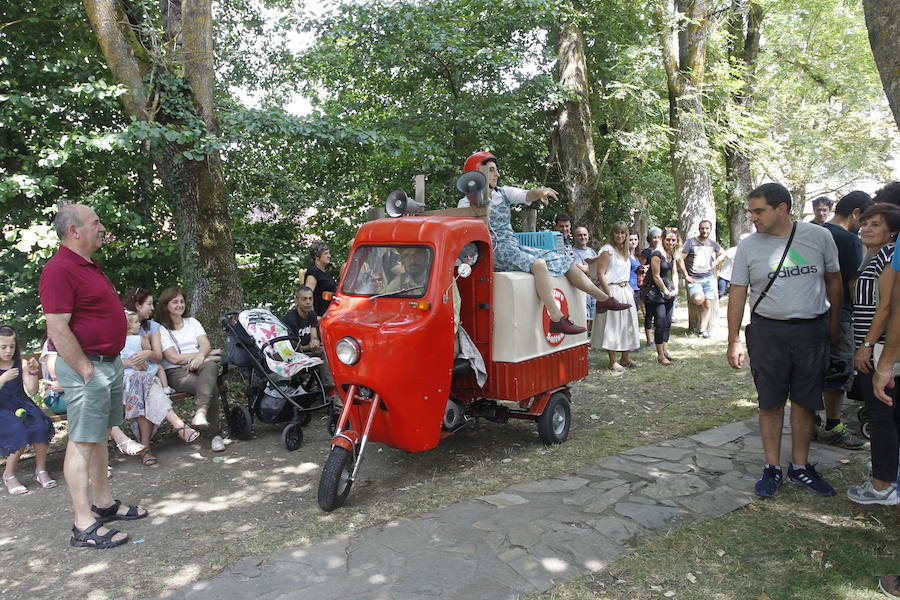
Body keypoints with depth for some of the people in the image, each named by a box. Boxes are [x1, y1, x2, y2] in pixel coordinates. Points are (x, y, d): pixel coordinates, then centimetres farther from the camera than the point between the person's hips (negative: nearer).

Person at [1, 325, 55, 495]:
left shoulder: (21, 364, 3)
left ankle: (40, 470, -8)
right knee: (20, 431, -30)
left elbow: (32, 391, 0)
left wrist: (33, 372, -14)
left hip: (22, 405, 3)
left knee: (41, 426, -26)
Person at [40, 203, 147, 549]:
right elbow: (57, 329, -22)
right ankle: (84, 527, 3)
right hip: (86, 367, -10)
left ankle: (104, 503, 29)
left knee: (100, 436, 17)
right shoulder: (60, 269, -17)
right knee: (83, 442, -4)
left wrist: (110, 363, 17)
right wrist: (86, 370, -19)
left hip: (109, 362, 10)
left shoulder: (88, 265, 15)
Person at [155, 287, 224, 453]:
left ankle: (200, 412, -53)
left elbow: (205, 344, 8)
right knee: (212, 389, -34)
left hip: (199, 366, 3)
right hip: (176, 372, -3)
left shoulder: (192, 322, 23)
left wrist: (201, 356, -18)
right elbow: (174, 358, -4)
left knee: (211, 366, -38)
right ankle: (215, 435, -32)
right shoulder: (161, 329, 8)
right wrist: (206, 354, -3)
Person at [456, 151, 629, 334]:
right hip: (495, 252, -7)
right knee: (538, 264, -33)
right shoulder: (467, 203, -1)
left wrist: (538, 192, -23)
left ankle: (603, 299, 9)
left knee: (565, 261, 2)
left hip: (515, 246, 7)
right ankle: (557, 319, -33)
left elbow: (526, 195, -3)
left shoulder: (503, 192, 14)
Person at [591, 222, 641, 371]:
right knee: (612, 325, -4)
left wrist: (628, 288, 13)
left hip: (625, 290, 8)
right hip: (612, 290, -8)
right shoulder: (607, 250, -10)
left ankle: (625, 358, 22)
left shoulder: (625, 251, 15)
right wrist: (609, 294, -20)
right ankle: (613, 361, 4)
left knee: (628, 324, 11)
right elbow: (600, 274, -16)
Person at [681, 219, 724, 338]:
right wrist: (686, 276, -9)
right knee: (698, 300, -27)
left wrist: (715, 263, 9)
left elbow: (723, 254, 27)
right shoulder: (691, 242, -6)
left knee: (707, 304, 0)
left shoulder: (712, 244, 9)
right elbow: (680, 259, -7)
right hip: (694, 279, -4)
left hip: (708, 278, 4)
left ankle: (703, 329, 6)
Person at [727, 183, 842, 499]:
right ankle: (772, 469, 17)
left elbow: (833, 280, 9)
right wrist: (734, 341, -4)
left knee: (805, 402, 9)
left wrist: (833, 324, 11)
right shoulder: (748, 247, -3)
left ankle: (799, 467, 23)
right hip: (768, 333, -1)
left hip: (812, 332, 1)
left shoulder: (819, 236, -1)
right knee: (771, 404, 5)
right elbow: (737, 294, -1)